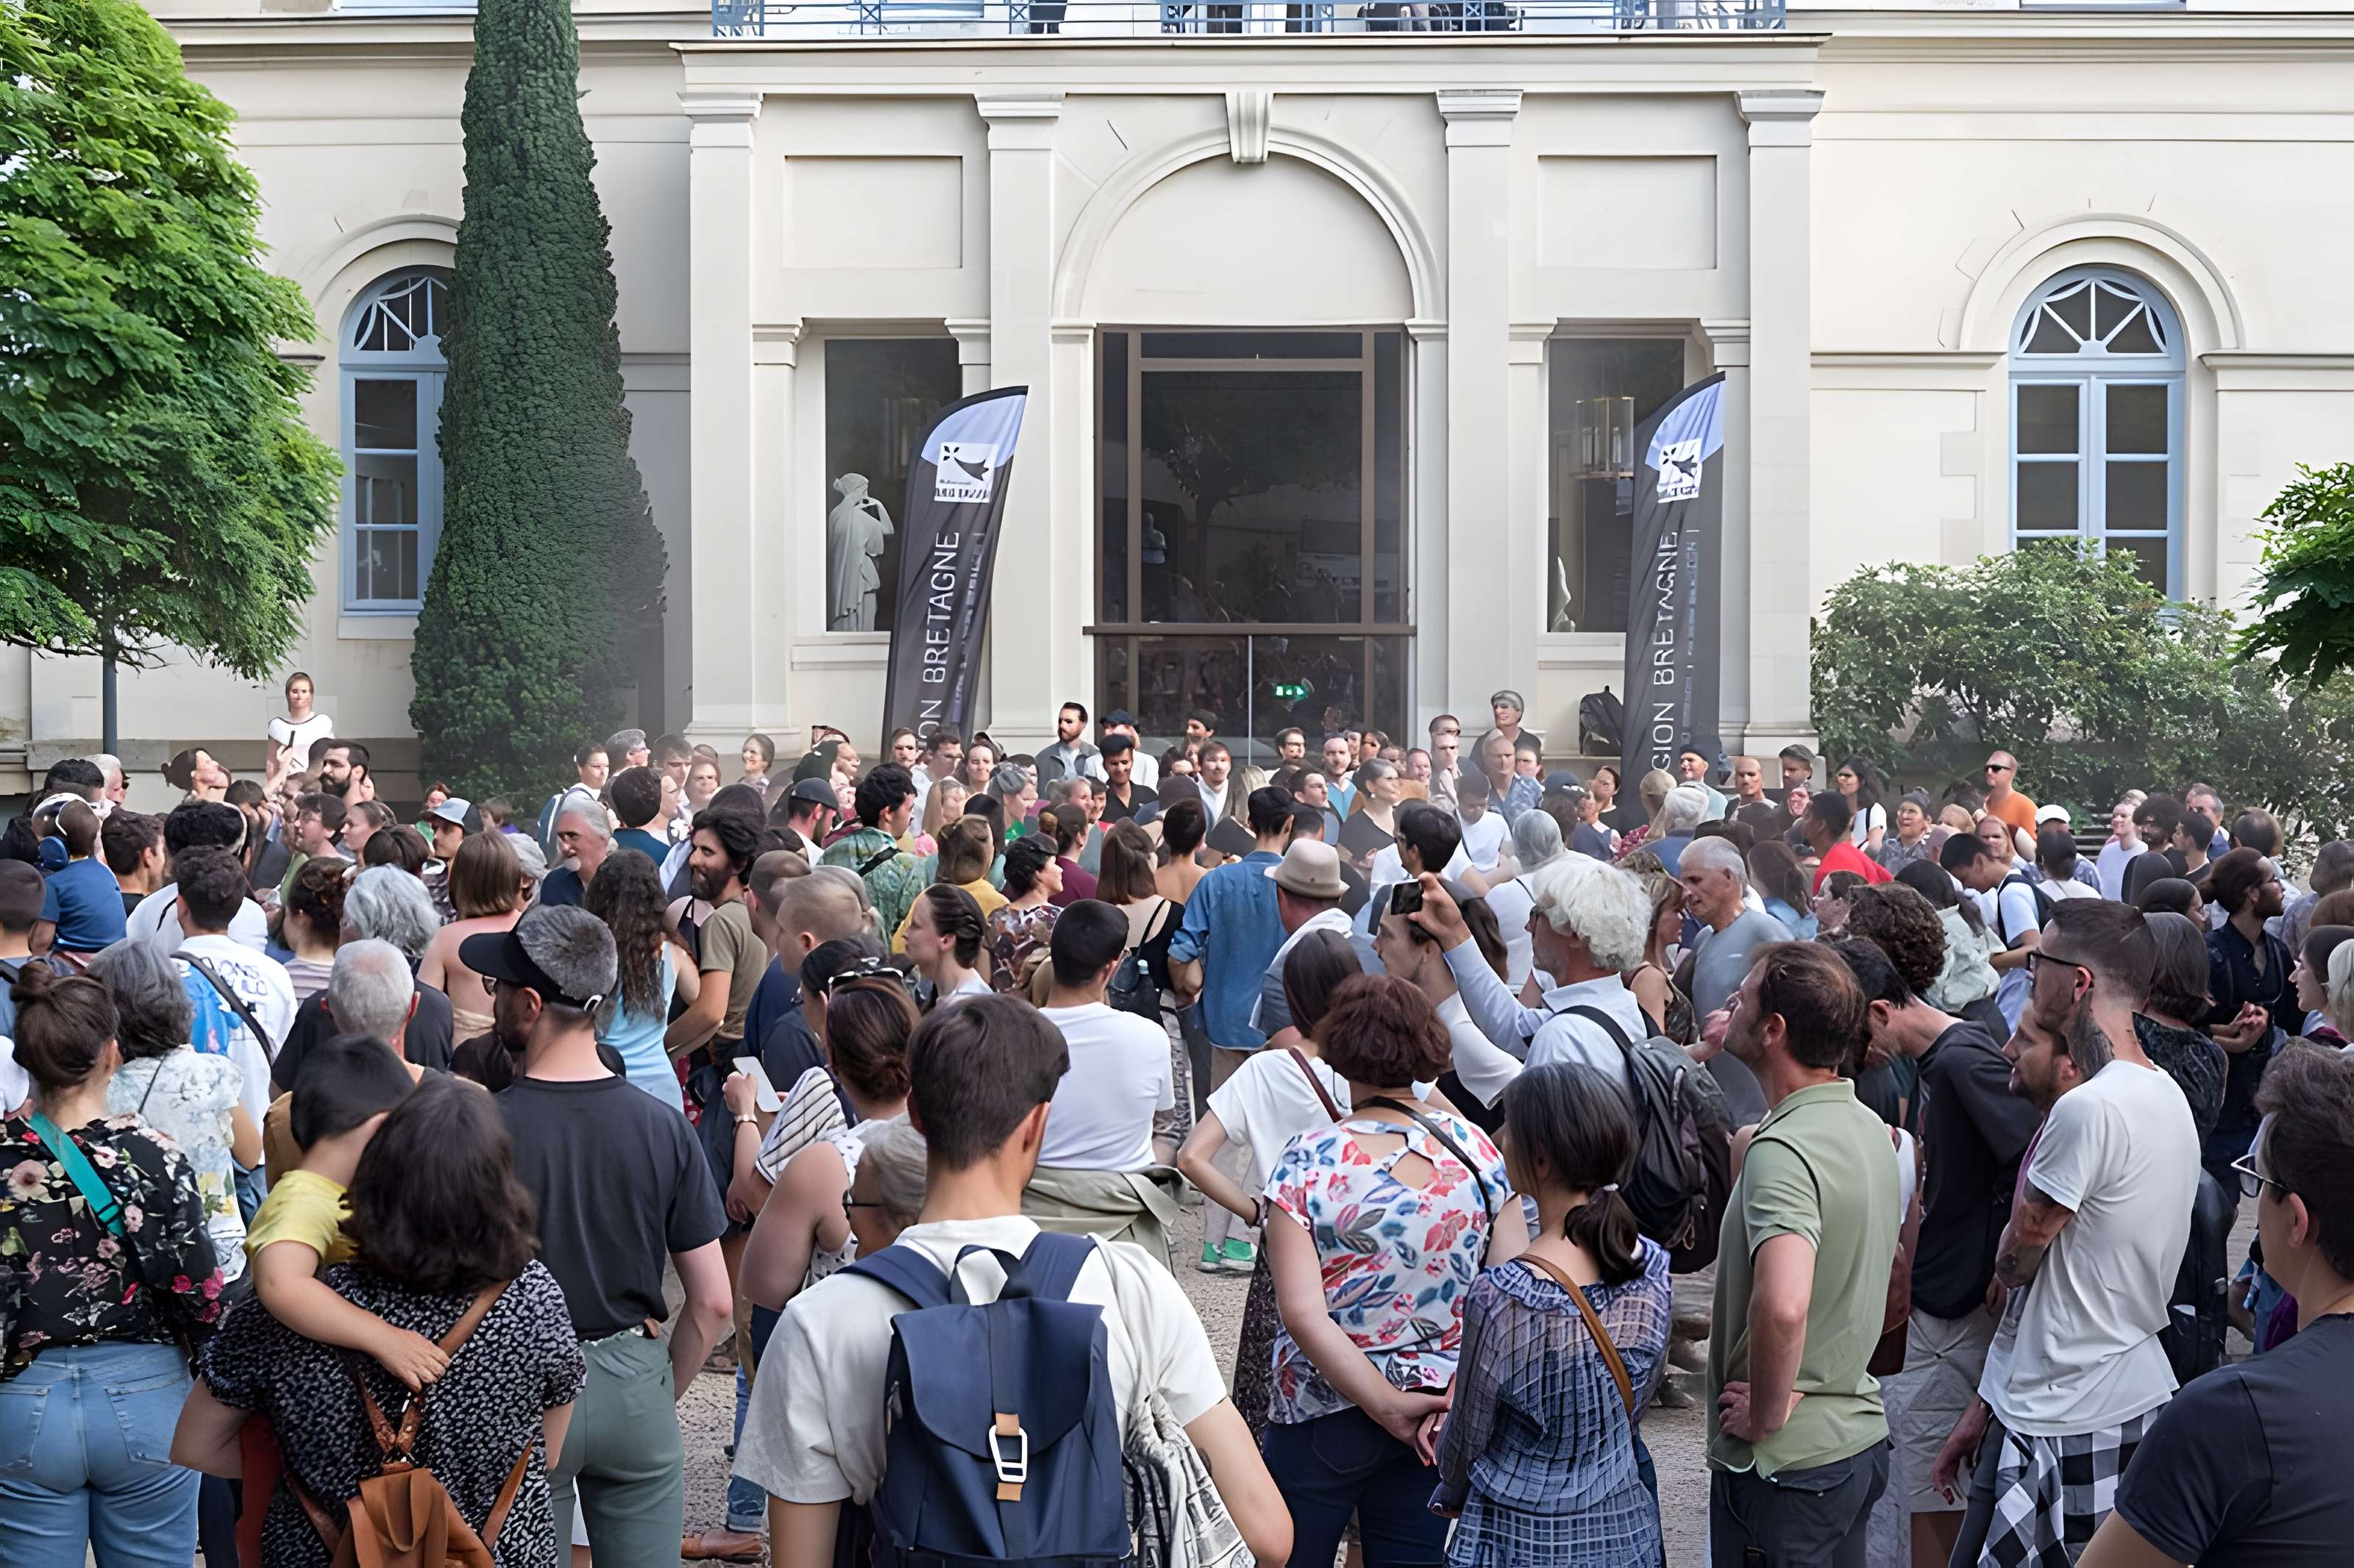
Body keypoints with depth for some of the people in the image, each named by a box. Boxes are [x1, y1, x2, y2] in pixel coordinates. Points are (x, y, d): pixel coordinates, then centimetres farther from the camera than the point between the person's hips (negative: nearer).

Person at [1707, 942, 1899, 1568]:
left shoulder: (1781, 1151, -24)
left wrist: (1766, 1413, -24)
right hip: (1859, 1434, 9)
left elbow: (1782, 1305, -38)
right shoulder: (1866, 1126, 6)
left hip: (1785, 1462, -9)